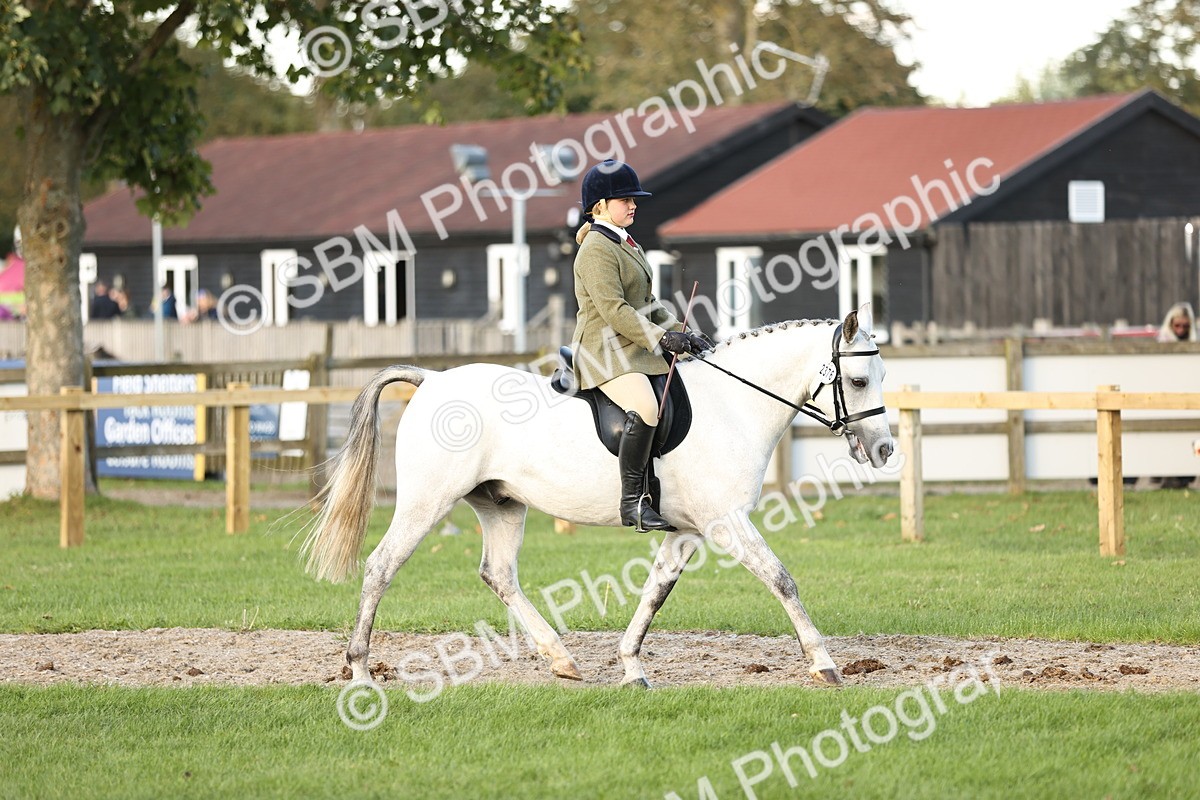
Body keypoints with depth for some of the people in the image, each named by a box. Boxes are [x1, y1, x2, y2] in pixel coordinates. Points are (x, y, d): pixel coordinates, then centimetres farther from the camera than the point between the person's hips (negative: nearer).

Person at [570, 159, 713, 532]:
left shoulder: (626, 245, 21)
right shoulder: (597, 250, -11)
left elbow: (647, 305, 25)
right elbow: (613, 310, -20)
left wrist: (683, 334, 13)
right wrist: (661, 338, -23)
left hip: (634, 348, 11)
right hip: (605, 350, -11)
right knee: (645, 407, -33)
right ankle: (632, 501, -33)